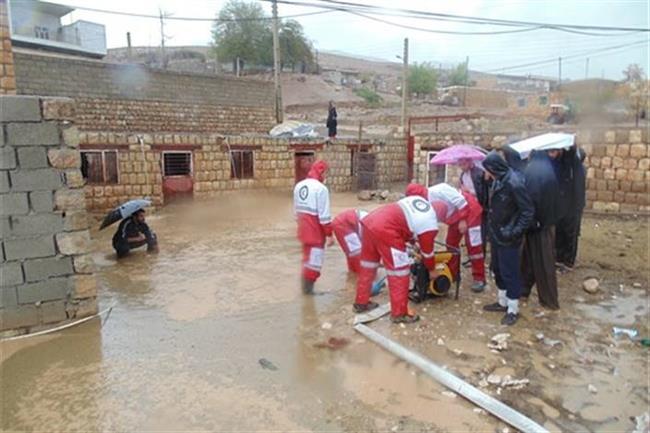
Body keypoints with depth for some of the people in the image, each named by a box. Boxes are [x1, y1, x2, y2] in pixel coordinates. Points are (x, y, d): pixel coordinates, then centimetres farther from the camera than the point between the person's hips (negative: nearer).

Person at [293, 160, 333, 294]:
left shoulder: (298, 186, 8)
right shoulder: (320, 188, -17)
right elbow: (324, 215, -18)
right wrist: (329, 234, -13)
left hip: (304, 229, 8)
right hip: (316, 231, -8)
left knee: (307, 257, 21)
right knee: (314, 259, 4)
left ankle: (306, 285, 32)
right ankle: (308, 288, 12)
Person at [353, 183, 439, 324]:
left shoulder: (417, 198, 21)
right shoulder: (430, 224, 5)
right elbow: (427, 251, 14)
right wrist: (432, 270, 34)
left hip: (371, 220, 9)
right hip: (385, 230, -9)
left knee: (368, 265, 22)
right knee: (399, 272, 5)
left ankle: (361, 302, 36)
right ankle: (399, 313, 14)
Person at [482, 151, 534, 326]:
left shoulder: (514, 183, -23)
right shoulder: (498, 180, 4)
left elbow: (528, 211, -21)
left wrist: (515, 231, -23)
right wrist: (491, 228, 11)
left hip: (508, 238, -9)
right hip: (496, 234, 9)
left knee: (510, 272, 2)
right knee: (497, 269, 19)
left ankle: (513, 310, 16)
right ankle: (502, 302, 35)